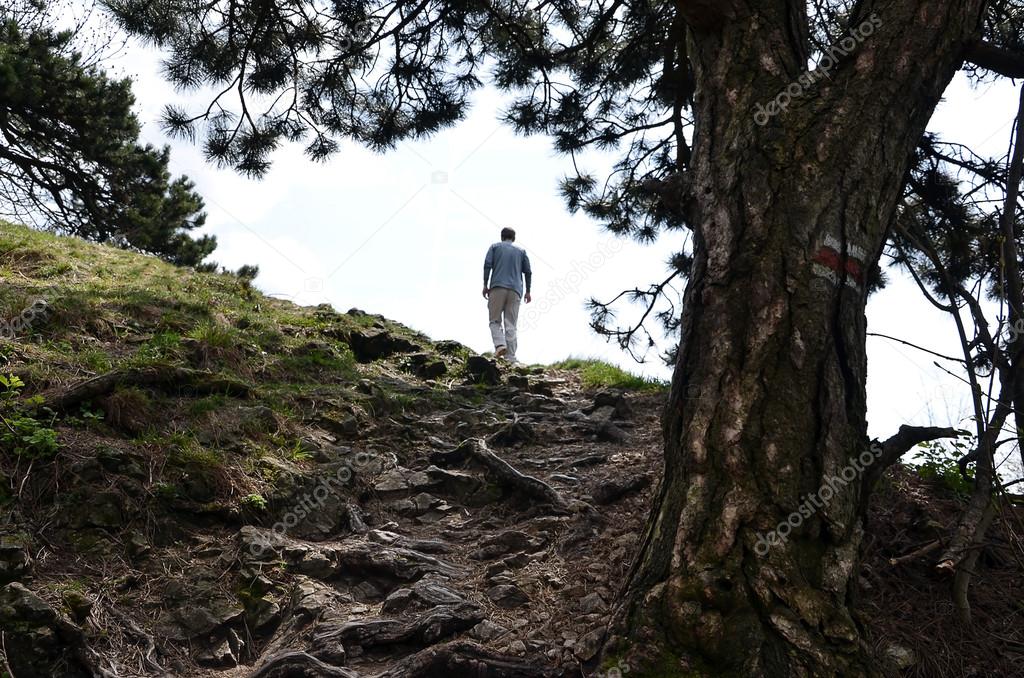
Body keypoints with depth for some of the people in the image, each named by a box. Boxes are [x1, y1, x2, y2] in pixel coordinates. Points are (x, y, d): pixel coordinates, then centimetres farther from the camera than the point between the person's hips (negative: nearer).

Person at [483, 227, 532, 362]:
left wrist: (485, 285, 2)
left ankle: (500, 344, -24)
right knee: (511, 325, 0)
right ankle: (510, 358, -9)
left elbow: (487, 264, 0)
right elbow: (528, 272, 12)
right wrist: (528, 291, 15)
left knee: (495, 321, 4)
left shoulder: (495, 247, 14)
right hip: (515, 290, 2)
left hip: (497, 287, -2)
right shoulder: (521, 251, 20)